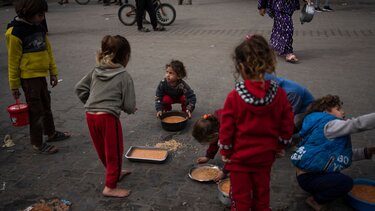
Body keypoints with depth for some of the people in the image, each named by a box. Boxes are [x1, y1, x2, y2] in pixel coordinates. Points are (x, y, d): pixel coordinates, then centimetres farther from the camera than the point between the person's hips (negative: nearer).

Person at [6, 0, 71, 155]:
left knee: (46, 106, 20)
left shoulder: (39, 28, 7)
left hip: (41, 75, 7)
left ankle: (51, 133, 38)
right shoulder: (16, 33, -16)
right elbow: (13, 61, -12)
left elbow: (48, 51, 14)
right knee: (36, 110, 1)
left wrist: (53, 72, 13)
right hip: (29, 77, -7)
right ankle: (37, 144, 14)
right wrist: (14, 85, -8)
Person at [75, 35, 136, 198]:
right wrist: (131, 109, 14)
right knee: (114, 151, 10)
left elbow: (79, 88, 10)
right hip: (108, 117, -7)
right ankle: (110, 187, 17)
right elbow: (129, 105, -8)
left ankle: (115, 173, 44)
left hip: (91, 116, 7)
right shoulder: (124, 76, -8)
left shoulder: (96, 71, 8)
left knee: (103, 149, 22)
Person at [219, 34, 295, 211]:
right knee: (262, 193, 24)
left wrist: (225, 153, 1)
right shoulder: (279, 93, -12)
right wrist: (278, 146, 12)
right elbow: (287, 126, -3)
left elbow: (226, 130, -14)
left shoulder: (234, 97, -22)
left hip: (239, 157, -3)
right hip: (265, 156, 3)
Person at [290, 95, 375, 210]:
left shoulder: (329, 129, 13)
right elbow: (358, 124, -28)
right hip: (308, 177, -11)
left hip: (313, 172, 11)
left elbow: (343, 154, 9)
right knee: (346, 183, -21)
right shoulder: (329, 125, -17)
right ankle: (316, 200, -1)